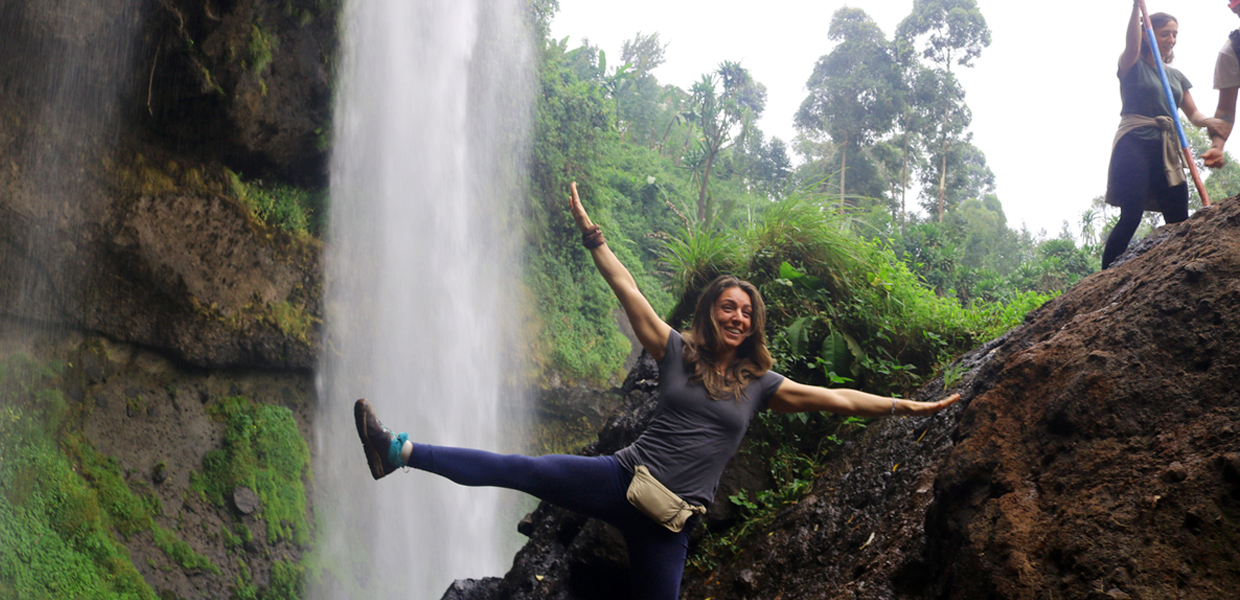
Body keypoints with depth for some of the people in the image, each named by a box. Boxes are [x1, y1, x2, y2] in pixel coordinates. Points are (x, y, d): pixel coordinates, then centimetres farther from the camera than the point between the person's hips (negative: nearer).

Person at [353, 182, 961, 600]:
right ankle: (399, 451, -15)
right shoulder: (676, 352, 3)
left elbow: (837, 398, 8)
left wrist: (906, 406, 5)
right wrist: (591, 234, -6)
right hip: (625, 478, -1)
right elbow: (628, 291, -1)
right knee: (519, 469, -13)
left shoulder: (760, 383, 7)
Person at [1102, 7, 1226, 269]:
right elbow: (1132, 43, -15)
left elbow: (1193, 113, 16)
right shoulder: (1133, 67, 6)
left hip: (1166, 149, 6)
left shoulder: (1177, 77, 22)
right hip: (1134, 143, -6)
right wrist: (1137, 7, -26)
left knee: (1179, 221, -4)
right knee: (1131, 216, -18)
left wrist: (1207, 121, -7)